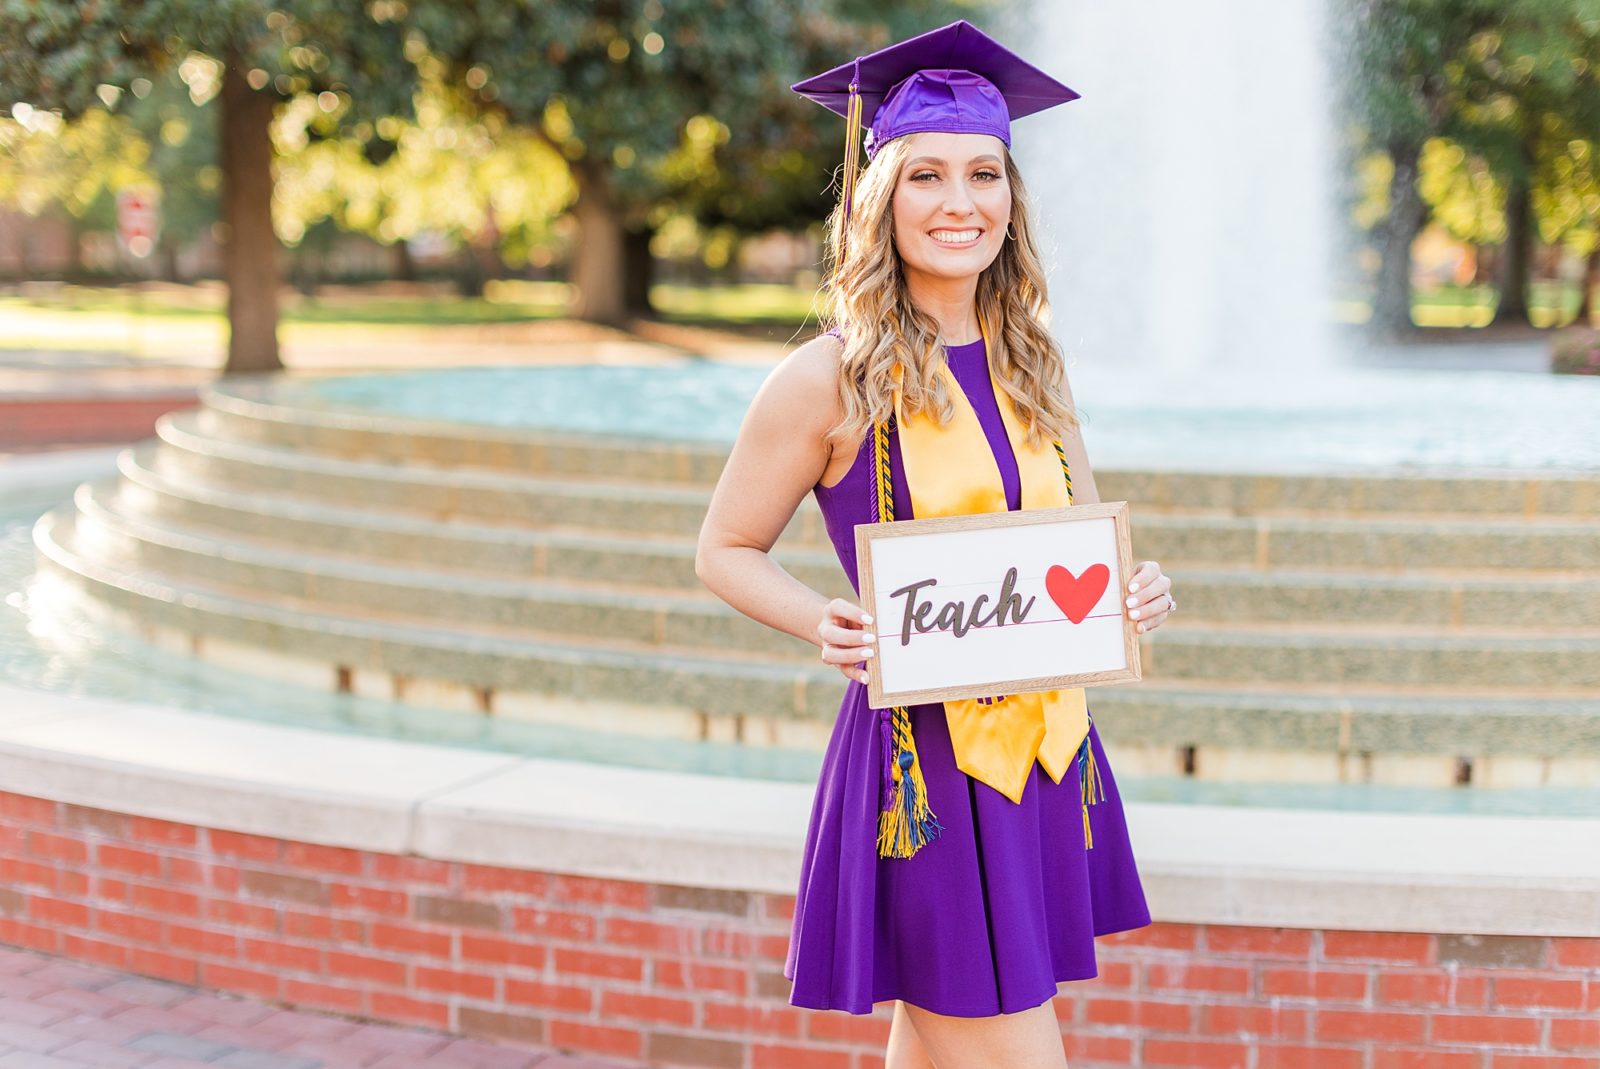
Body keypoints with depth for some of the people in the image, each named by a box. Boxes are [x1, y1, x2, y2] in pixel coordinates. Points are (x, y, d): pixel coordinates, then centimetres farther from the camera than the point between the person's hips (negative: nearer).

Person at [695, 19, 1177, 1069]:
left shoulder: (1032, 363, 6)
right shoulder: (830, 379, -10)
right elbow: (725, 551, -1)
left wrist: (1134, 591, -6)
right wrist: (828, 625, -20)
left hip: (1046, 751, 6)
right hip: (926, 761, -5)